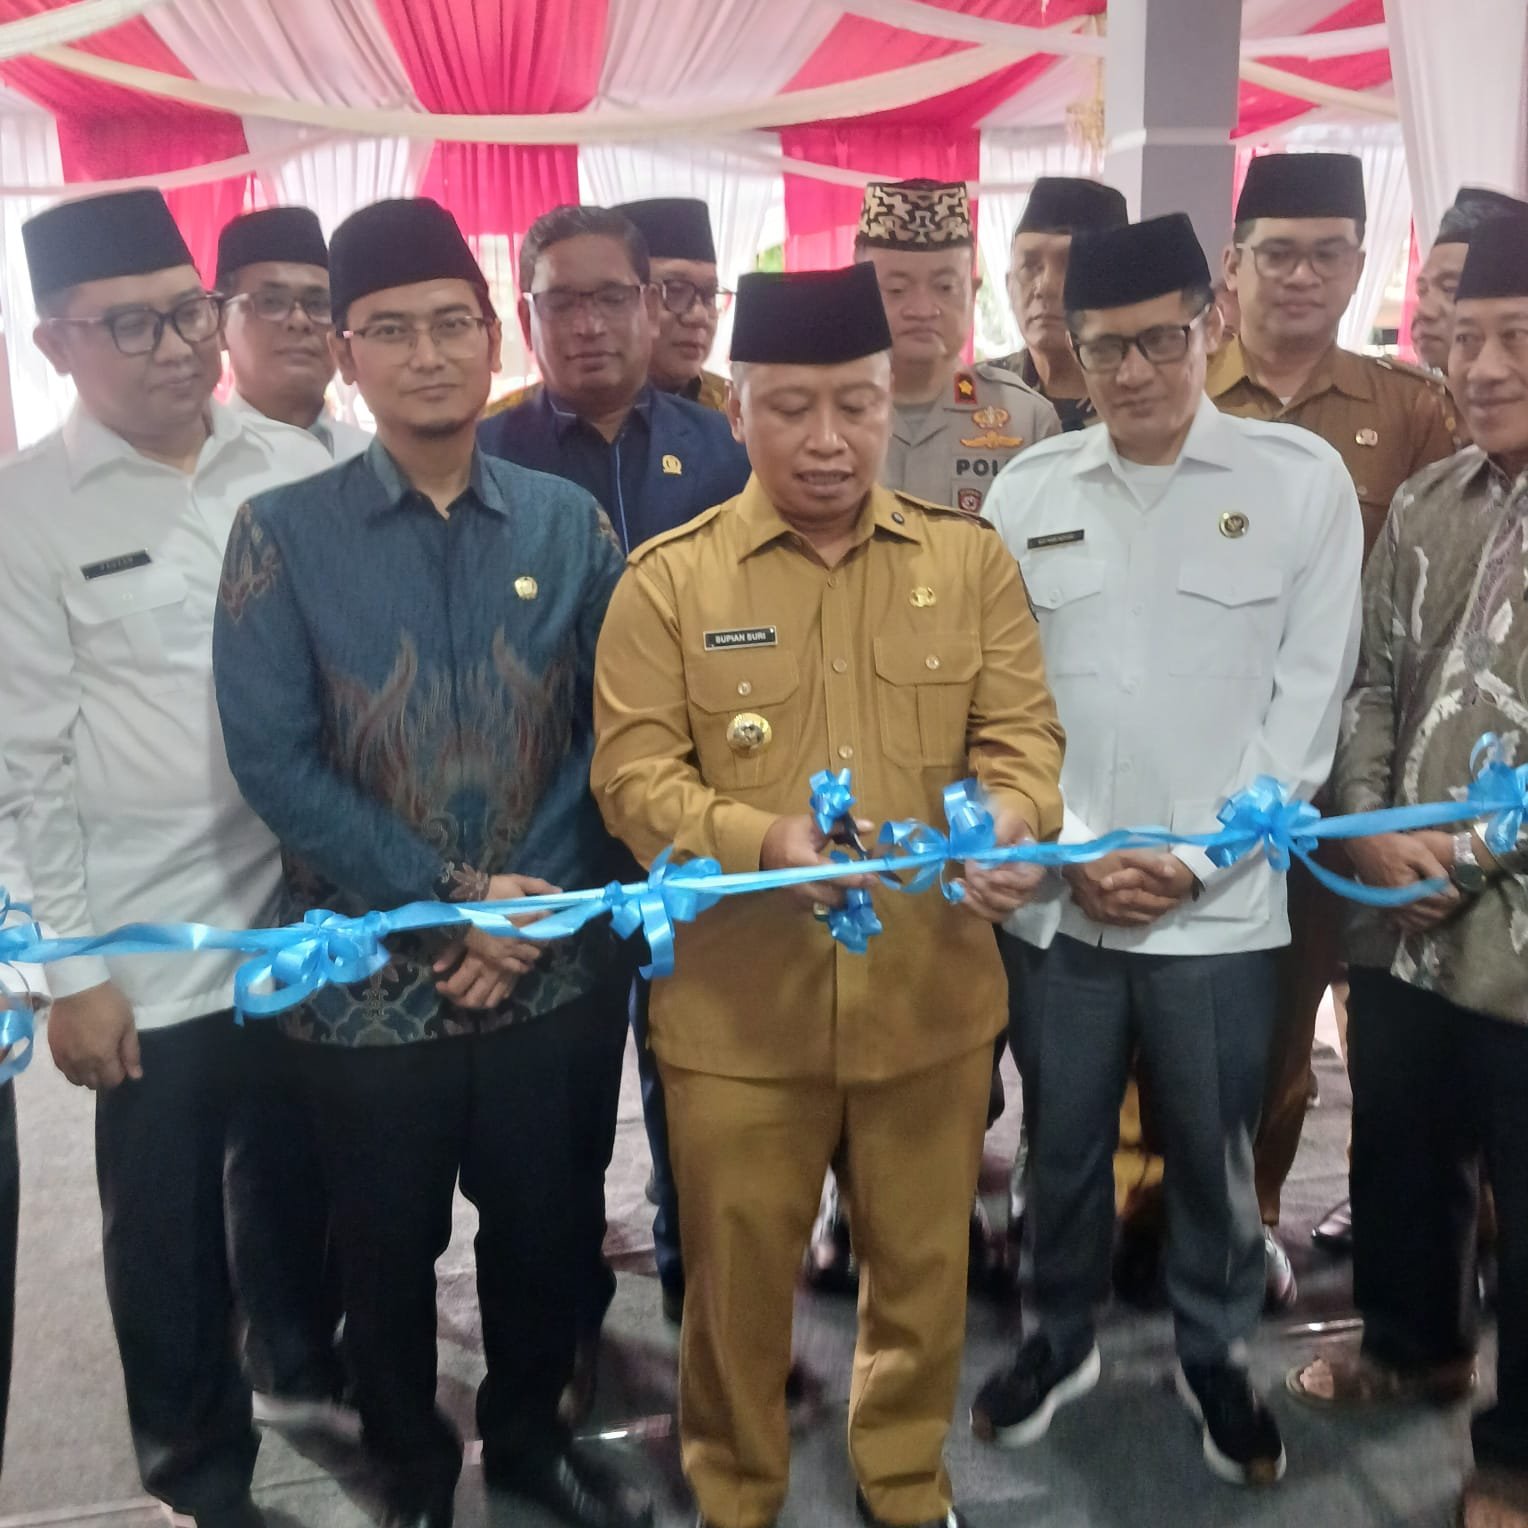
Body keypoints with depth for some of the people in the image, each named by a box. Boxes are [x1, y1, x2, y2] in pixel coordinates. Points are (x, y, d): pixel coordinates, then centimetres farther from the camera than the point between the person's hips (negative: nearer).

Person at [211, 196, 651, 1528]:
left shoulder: (568, 522, 0)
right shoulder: (281, 533, -6)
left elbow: (611, 730, 0)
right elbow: (274, 761, -11)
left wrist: (537, 901, -10)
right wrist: (453, 902, -14)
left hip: (544, 963, 2)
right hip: (370, 973, -1)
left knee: (539, 1226, 17)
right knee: (389, 1252, 15)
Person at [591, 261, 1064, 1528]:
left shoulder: (971, 557, 2)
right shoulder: (669, 576, -4)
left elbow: (1023, 729, 1)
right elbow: (632, 772, -8)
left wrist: (1009, 823, -21)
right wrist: (760, 840, -25)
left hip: (933, 990, 2)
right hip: (739, 1003, -2)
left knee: (922, 1268, 19)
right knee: (740, 1281, 14)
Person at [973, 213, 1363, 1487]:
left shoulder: (1302, 478, -4)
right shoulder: (1028, 488, 2)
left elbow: (1308, 699, -5)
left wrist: (1191, 861, -11)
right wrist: (1065, 851, -7)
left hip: (1220, 906, -1)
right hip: (1054, 899, 2)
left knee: (1212, 1154, 14)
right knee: (1062, 1143, 16)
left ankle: (1217, 1355, 38)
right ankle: (1061, 1337, 39)